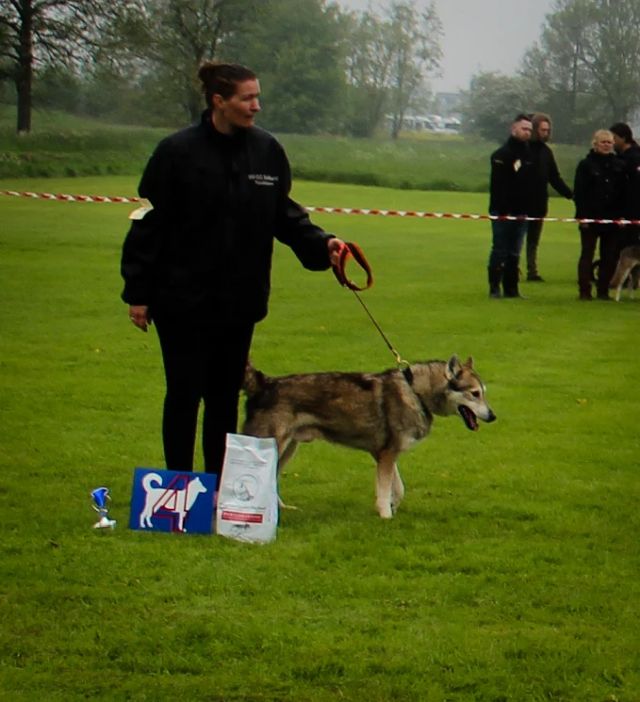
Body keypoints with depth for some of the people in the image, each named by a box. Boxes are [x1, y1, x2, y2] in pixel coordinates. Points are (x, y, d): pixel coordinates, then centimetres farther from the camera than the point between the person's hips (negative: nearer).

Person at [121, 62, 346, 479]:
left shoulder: (267, 151, 0)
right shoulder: (178, 152, -11)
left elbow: (284, 215, 8)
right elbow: (149, 225, -8)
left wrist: (320, 243, -10)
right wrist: (138, 292, -9)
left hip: (240, 300, 4)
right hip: (183, 299, -4)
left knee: (226, 397, 11)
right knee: (185, 396, 2)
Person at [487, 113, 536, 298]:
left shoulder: (530, 155, 13)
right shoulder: (502, 155, -7)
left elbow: (532, 185, 16)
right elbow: (498, 185, -13)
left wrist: (528, 209, 7)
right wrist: (502, 209, -19)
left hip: (521, 213, 6)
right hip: (503, 212, -6)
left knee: (514, 253, 9)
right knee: (500, 250, -3)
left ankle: (511, 288, 12)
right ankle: (494, 288, 1)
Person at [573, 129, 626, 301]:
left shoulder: (618, 166, 8)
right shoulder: (586, 164, -1)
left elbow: (623, 193, 9)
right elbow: (579, 192, -5)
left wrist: (621, 215, 1)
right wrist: (582, 215, -12)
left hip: (612, 218, 3)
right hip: (590, 217, -3)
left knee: (610, 256, 4)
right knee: (587, 254, 1)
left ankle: (603, 290, 11)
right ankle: (584, 291, 3)